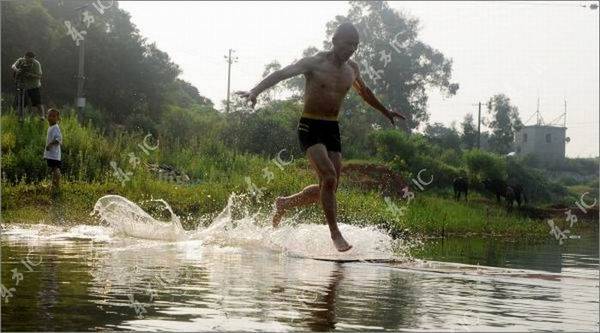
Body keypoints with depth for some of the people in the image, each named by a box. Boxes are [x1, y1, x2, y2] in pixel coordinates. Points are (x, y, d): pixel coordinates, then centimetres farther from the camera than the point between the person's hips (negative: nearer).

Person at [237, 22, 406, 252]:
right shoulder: (315, 63, -9)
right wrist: (255, 91, -37)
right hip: (310, 127, -7)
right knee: (328, 178, -22)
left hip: (332, 129, 7)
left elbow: (364, 92, 31)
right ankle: (335, 234, -15)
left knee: (329, 187, 4)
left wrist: (385, 112, 44)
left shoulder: (352, 69, 11)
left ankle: (284, 203, 27)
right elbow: (282, 74, -21)